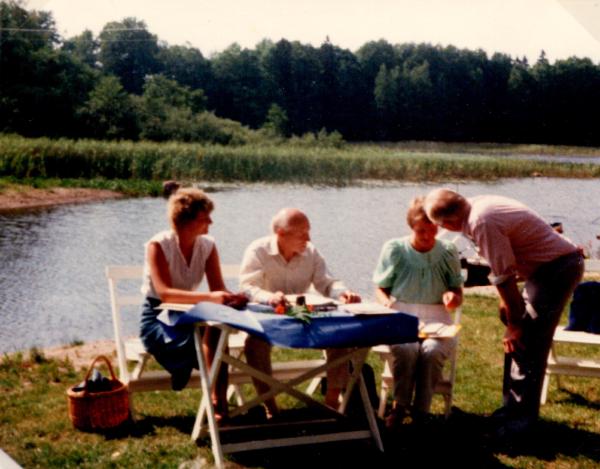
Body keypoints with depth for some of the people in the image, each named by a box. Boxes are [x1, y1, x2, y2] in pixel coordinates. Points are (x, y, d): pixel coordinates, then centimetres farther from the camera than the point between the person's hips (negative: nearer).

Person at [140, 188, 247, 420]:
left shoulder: (208, 245, -2)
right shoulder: (158, 245, -18)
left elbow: (218, 289, -9)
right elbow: (164, 293, -31)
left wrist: (233, 297, -34)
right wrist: (209, 297, -45)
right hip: (158, 318, -4)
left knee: (217, 327, -32)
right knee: (208, 340, -33)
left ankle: (219, 402, -30)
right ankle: (217, 401, -18)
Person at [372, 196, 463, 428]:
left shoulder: (447, 251, 8)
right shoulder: (394, 249, 5)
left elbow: (458, 293, 12)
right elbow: (380, 289, 10)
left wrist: (452, 297, -13)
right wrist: (387, 305, -13)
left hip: (436, 320, 1)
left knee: (432, 350, -34)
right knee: (406, 349, -35)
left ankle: (420, 411, -18)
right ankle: (400, 406, -14)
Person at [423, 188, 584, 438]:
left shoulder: (482, 223, -26)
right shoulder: (476, 205, 2)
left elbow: (504, 277, -20)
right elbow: (503, 269, 10)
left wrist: (514, 324, -11)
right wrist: (506, 301, 10)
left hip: (558, 266, -10)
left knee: (524, 343, -7)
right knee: (517, 340, 12)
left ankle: (523, 417, 2)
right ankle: (513, 407, 21)